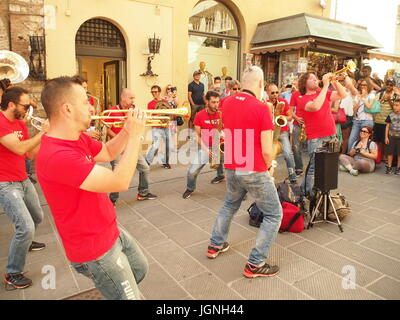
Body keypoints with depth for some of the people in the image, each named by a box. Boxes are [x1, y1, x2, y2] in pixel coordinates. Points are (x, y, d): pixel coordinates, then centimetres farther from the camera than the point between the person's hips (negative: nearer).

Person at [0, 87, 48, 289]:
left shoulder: (21, 124, 7)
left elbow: (30, 154, 6)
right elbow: (20, 149, -30)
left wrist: (46, 134, -4)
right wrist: (42, 132, -23)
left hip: (23, 181, 9)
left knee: (37, 217, 23)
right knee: (26, 227, -15)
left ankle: (24, 242, 53)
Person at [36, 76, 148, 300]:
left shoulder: (78, 138, -1)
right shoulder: (57, 156, -32)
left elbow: (109, 153, 14)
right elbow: (120, 182, -33)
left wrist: (128, 128, -3)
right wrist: (135, 135, -23)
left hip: (111, 231, 9)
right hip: (95, 249, -9)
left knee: (140, 268, 28)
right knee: (130, 296, 8)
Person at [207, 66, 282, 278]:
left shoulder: (227, 103, 2)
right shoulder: (261, 108, -16)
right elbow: (267, 151, -17)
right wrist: (268, 166, 3)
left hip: (231, 168, 7)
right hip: (254, 171, -6)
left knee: (230, 205, 30)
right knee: (274, 215, 9)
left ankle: (215, 245, 42)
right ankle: (255, 265, 12)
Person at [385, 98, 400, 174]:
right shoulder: (390, 116, 1)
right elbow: (387, 126, 4)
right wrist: (386, 137, 0)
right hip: (391, 136, 1)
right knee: (390, 152, 5)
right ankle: (389, 167, 14)